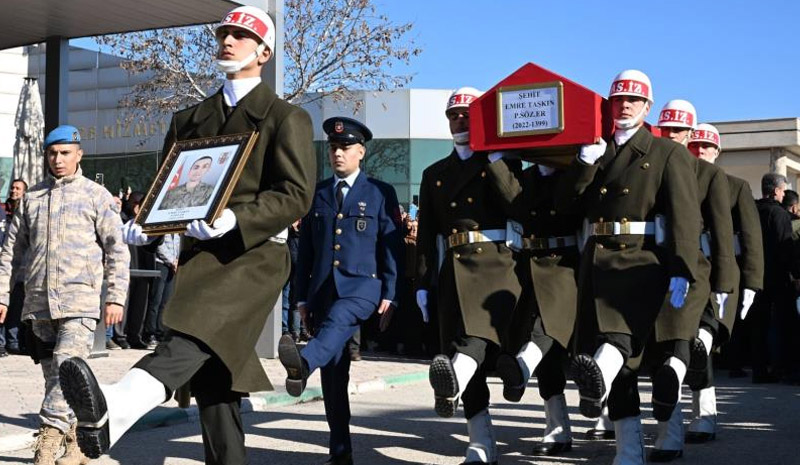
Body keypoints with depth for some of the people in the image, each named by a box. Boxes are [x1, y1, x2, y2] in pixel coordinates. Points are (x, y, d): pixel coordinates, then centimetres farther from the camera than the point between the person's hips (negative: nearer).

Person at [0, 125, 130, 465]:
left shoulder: (96, 196, 4)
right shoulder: (31, 197, 15)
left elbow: (117, 251, 2)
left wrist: (116, 297, -6)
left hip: (79, 300, -4)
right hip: (39, 302, 4)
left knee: (67, 368, -19)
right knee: (53, 374, 8)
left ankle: (48, 437, -22)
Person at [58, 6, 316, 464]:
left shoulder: (286, 118, 6)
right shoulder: (189, 120, 23)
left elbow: (297, 195, -5)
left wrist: (235, 218, -21)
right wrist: (145, 224, 0)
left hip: (254, 254, -7)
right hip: (198, 255, 7)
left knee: (199, 330, -33)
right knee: (211, 383, 4)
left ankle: (115, 408, -57)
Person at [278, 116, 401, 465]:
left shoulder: (381, 193, 6)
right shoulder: (316, 194, 14)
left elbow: (391, 247, 3)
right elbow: (305, 249, 14)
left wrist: (389, 295, -5)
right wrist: (302, 297, 9)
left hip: (362, 284, -4)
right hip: (323, 289, 4)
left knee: (337, 319, -38)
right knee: (333, 371, 3)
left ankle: (302, 363, -66)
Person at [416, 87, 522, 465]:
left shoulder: (504, 162, 9)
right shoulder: (435, 174, 19)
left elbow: (519, 207, -8)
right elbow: (426, 233, 15)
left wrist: (495, 159, -9)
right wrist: (423, 284, 8)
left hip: (497, 262, -3)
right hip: (453, 267, 3)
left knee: (482, 328, -30)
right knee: (465, 353, -1)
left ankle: (453, 381, -57)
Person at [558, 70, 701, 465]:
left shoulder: (668, 154, 4)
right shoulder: (595, 153, 19)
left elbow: (685, 216, -6)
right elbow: (563, 200, 9)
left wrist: (681, 272, -17)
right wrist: (585, 163, -7)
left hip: (641, 261, -4)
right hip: (596, 260, 5)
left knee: (621, 335, -30)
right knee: (610, 352, 2)